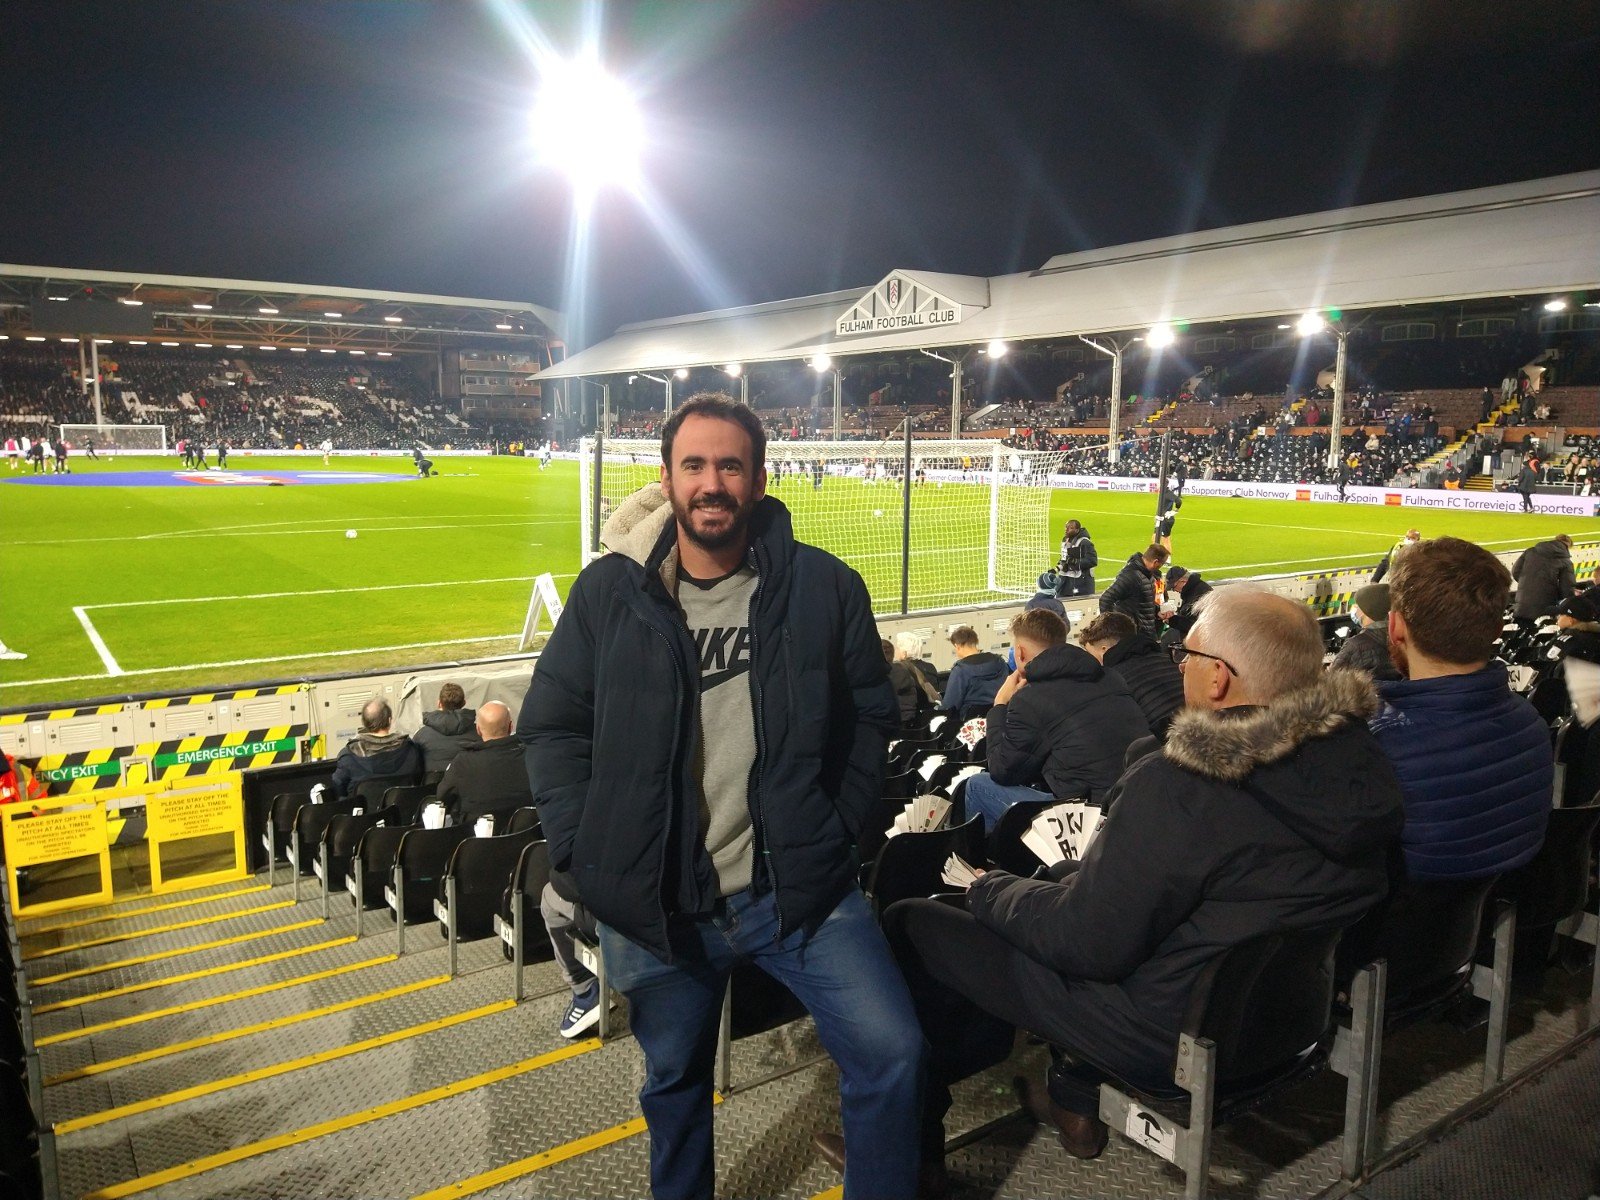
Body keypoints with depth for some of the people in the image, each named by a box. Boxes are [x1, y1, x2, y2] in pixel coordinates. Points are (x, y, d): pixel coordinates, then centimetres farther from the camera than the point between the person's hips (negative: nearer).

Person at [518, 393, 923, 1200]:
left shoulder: (823, 586, -5)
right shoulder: (608, 592, -5)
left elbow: (870, 716, 5)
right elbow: (550, 725, 3)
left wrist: (841, 827, -2)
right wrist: (584, 849, -4)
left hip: (798, 887, 0)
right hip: (655, 899, 1)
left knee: (892, 1052, -4)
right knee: (676, 1082, 19)